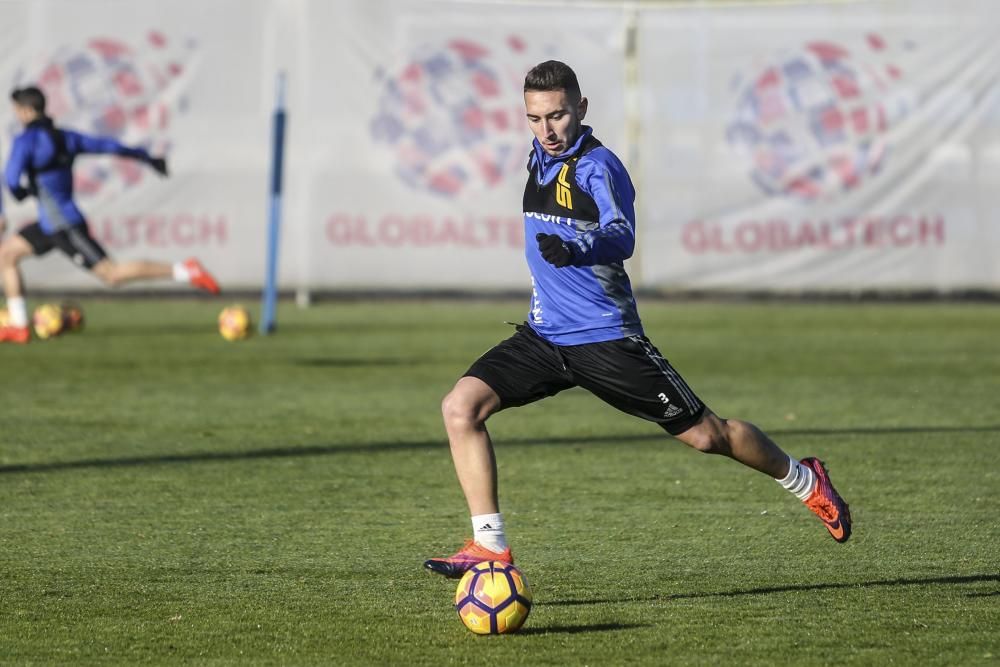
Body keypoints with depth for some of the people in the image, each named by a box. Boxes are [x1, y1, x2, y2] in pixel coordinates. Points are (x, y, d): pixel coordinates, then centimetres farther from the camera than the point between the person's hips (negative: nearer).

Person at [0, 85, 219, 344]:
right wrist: (145, 157, 28)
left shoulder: (26, 141, -13)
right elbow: (106, 145, 17)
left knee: (111, 274, -11)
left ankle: (184, 270, -15)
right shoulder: (64, 137, 11)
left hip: (63, 225, -10)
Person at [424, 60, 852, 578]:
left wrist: (575, 250, -50)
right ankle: (490, 547, -13)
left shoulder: (597, 166, -15)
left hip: (605, 337, -7)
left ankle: (805, 480, 29)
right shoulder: (540, 157, 9)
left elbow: (621, 237, -33)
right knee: (460, 406, -15)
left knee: (704, 434, 2)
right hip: (543, 335, 7)